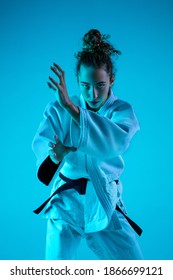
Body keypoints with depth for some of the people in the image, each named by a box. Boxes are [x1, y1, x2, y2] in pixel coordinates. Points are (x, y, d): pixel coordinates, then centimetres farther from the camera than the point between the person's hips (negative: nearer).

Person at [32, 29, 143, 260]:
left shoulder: (122, 111, -7)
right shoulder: (59, 108, -3)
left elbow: (118, 140, -29)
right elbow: (41, 141, -17)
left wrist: (72, 109, -41)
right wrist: (56, 153, -42)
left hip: (105, 203, 0)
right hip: (66, 200, 1)